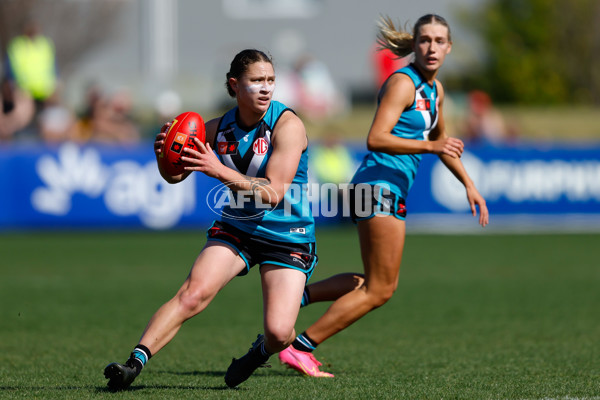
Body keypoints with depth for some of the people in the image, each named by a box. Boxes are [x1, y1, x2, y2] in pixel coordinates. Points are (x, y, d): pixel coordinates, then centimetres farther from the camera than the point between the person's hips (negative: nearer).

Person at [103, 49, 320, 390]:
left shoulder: (287, 125, -15)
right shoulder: (219, 128, -1)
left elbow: (273, 194, -23)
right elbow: (176, 176, 8)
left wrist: (220, 170, -33)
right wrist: (165, 155, -16)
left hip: (287, 237, -3)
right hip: (236, 228, 3)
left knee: (279, 333, -16)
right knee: (193, 294, -23)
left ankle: (261, 351, 20)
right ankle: (136, 362, -25)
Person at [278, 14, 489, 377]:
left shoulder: (435, 89, 15)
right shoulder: (403, 83, -13)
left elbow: (440, 139, 32)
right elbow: (376, 139, -25)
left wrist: (469, 185, 31)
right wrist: (429, 146, -30)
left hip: (394, 190, 9)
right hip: (380, 187, -9)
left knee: (379, 284, 15)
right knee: (380, 289, -7)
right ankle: (300, 347, -5)